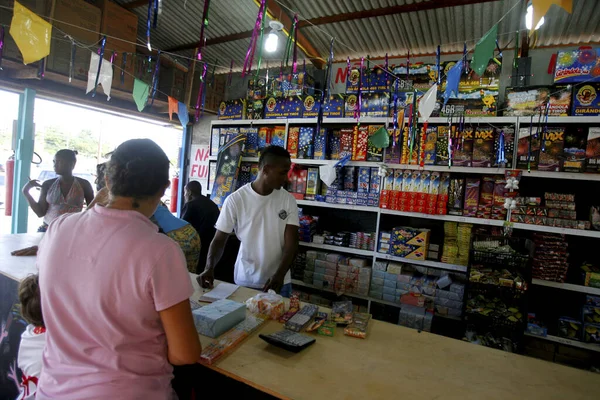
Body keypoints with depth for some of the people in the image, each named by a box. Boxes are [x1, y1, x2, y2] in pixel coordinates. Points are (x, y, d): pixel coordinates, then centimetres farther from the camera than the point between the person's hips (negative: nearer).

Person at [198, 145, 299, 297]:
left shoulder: (288, 200, -5)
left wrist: (279, 275, -23)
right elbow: (219, 240, -5)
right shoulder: (235, 200, -10)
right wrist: (209, 268, -22)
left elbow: (291, 244, -8)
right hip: (244, 281, -1)